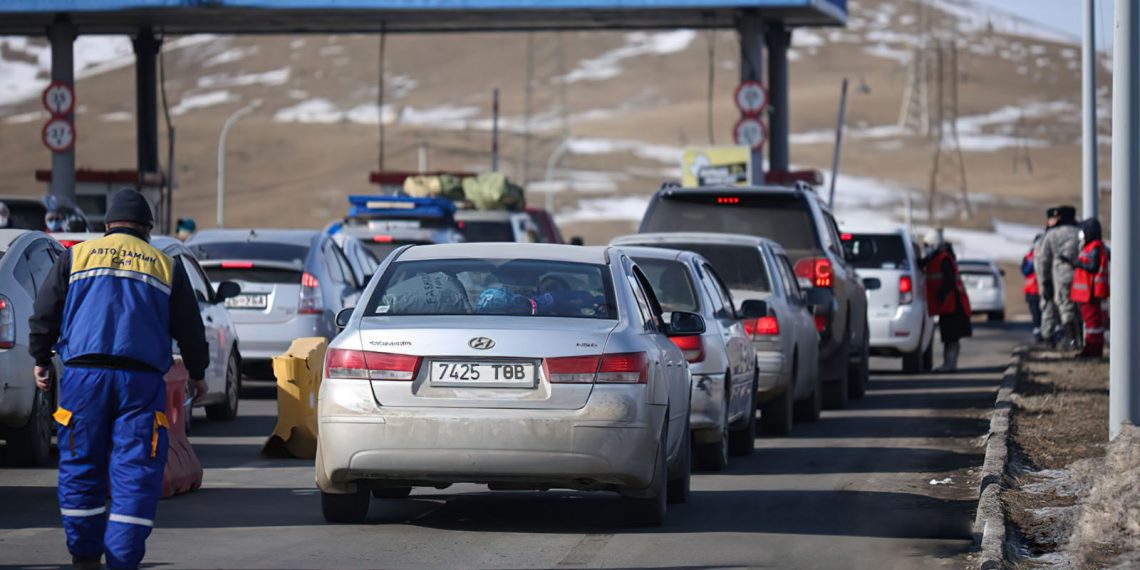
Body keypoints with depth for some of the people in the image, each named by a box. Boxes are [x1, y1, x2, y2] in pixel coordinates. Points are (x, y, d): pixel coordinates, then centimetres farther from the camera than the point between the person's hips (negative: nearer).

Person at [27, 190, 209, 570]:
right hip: (142, 380, -1)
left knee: (81, 467, 9)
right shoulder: (166, 267, 12)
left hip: (84, 375, 1)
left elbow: (45, 313, 11)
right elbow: (189, 328, 16)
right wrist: (197, 373, 29)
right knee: (136, 472, 0)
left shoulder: (75, 257, 12)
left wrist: (41, 360, 23)